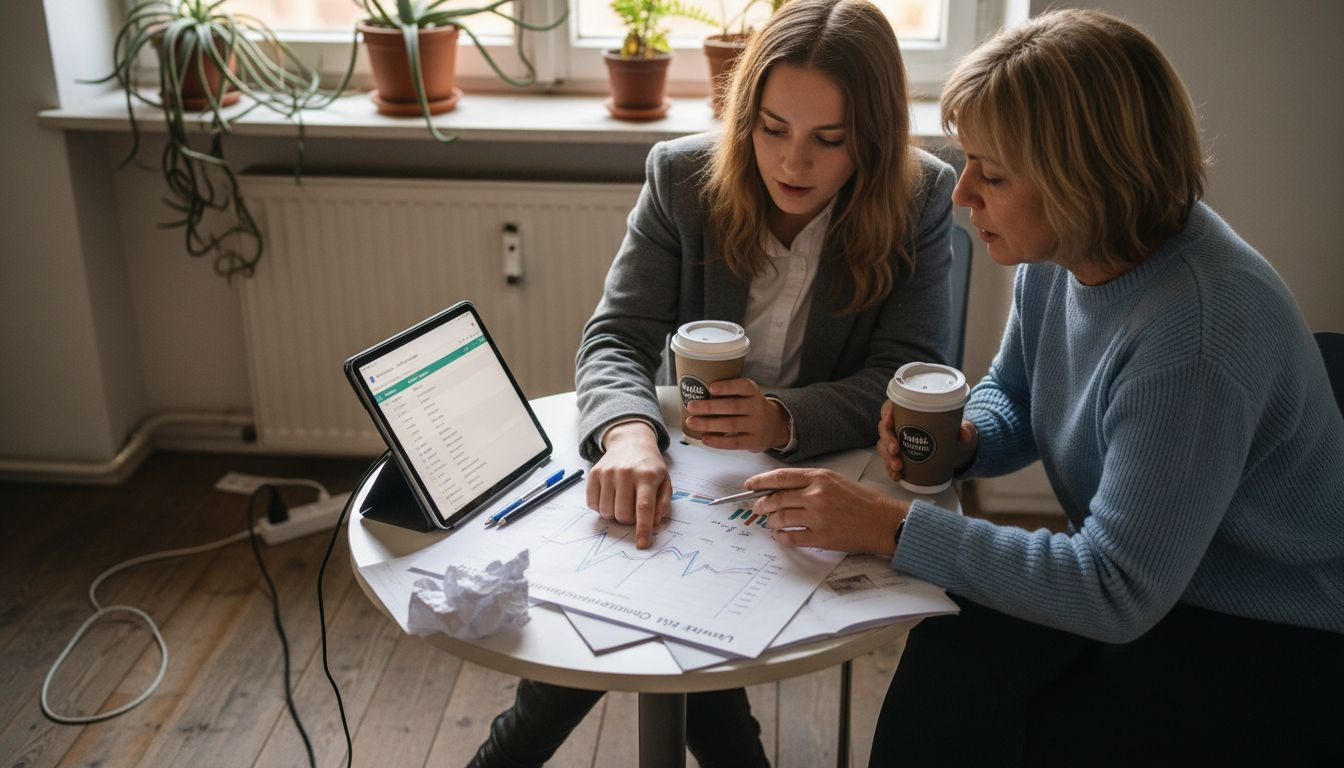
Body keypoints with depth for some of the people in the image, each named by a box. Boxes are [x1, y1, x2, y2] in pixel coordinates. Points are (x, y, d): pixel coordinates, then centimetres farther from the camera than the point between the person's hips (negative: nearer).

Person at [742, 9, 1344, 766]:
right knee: (945, 669, -19)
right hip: (1143, 582, 7)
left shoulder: (1199, 332, -31)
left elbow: (1115, 592, -27)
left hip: (1275, 648, -7)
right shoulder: (1061, 252, -6)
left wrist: (896, 527, -27)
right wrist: (961, 439, -10)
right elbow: (1012, 396, 14)